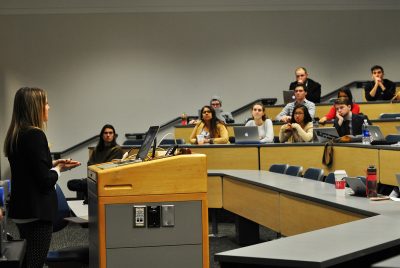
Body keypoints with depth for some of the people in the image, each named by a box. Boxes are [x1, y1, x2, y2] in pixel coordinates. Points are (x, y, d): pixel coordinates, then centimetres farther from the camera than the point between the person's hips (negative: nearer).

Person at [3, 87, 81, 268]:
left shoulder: (15, 135, 8)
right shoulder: (35, 135, -18)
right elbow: (46, 180, -19)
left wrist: (52, 164, 11)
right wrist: (58, 169, 0)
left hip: (21, 209, 9)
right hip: (36, 211, -9)